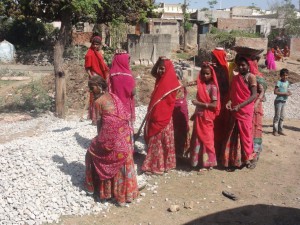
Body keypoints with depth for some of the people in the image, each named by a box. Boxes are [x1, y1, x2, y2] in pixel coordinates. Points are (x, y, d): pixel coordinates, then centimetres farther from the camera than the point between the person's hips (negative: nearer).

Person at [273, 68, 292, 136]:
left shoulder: (287, 82, 9)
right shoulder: (279, 82, -13)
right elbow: (275, 92, -19)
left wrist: (289, 92, -1)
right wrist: (284, 93, -21)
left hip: (284, 101, 7)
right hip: (279, 101, -7)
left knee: (282, 116, 11)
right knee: (277, 116, -3)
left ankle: (280, 130, 19)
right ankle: (275, 131, 3)